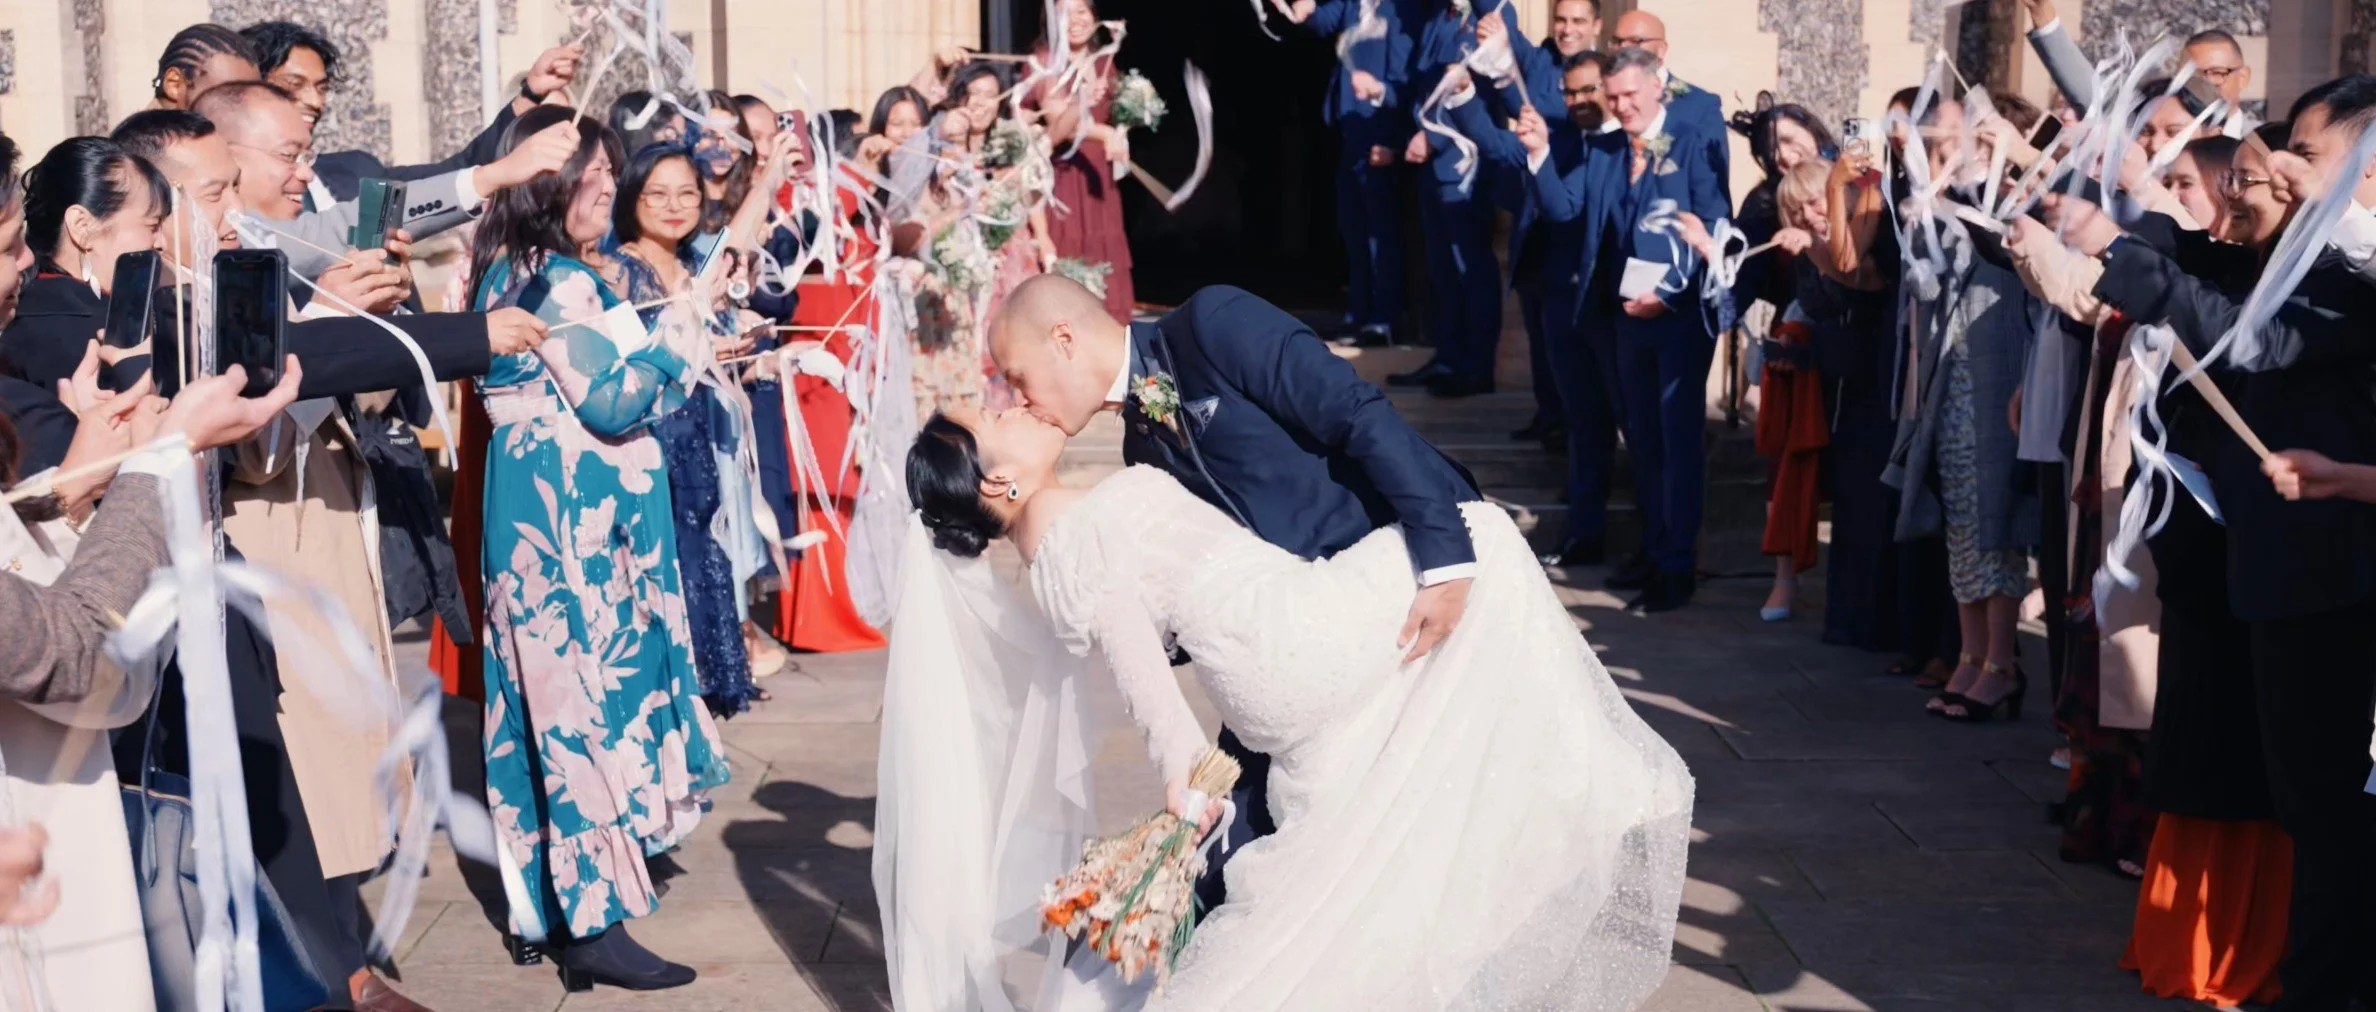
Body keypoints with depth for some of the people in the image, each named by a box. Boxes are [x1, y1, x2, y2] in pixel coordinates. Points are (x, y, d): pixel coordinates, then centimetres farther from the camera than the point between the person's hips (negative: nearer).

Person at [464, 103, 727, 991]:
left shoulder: (508, 268, 14)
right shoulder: (560, 281, -16)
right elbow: (613, 403, -20)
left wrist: (677, 353, 16)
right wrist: (680, 333, -9)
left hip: (538, 509, 10)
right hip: (575, 514, -10)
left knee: (558, 688, 14)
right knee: (593, 692, -6)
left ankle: (549, 896, 23)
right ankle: (594, 925, -2)